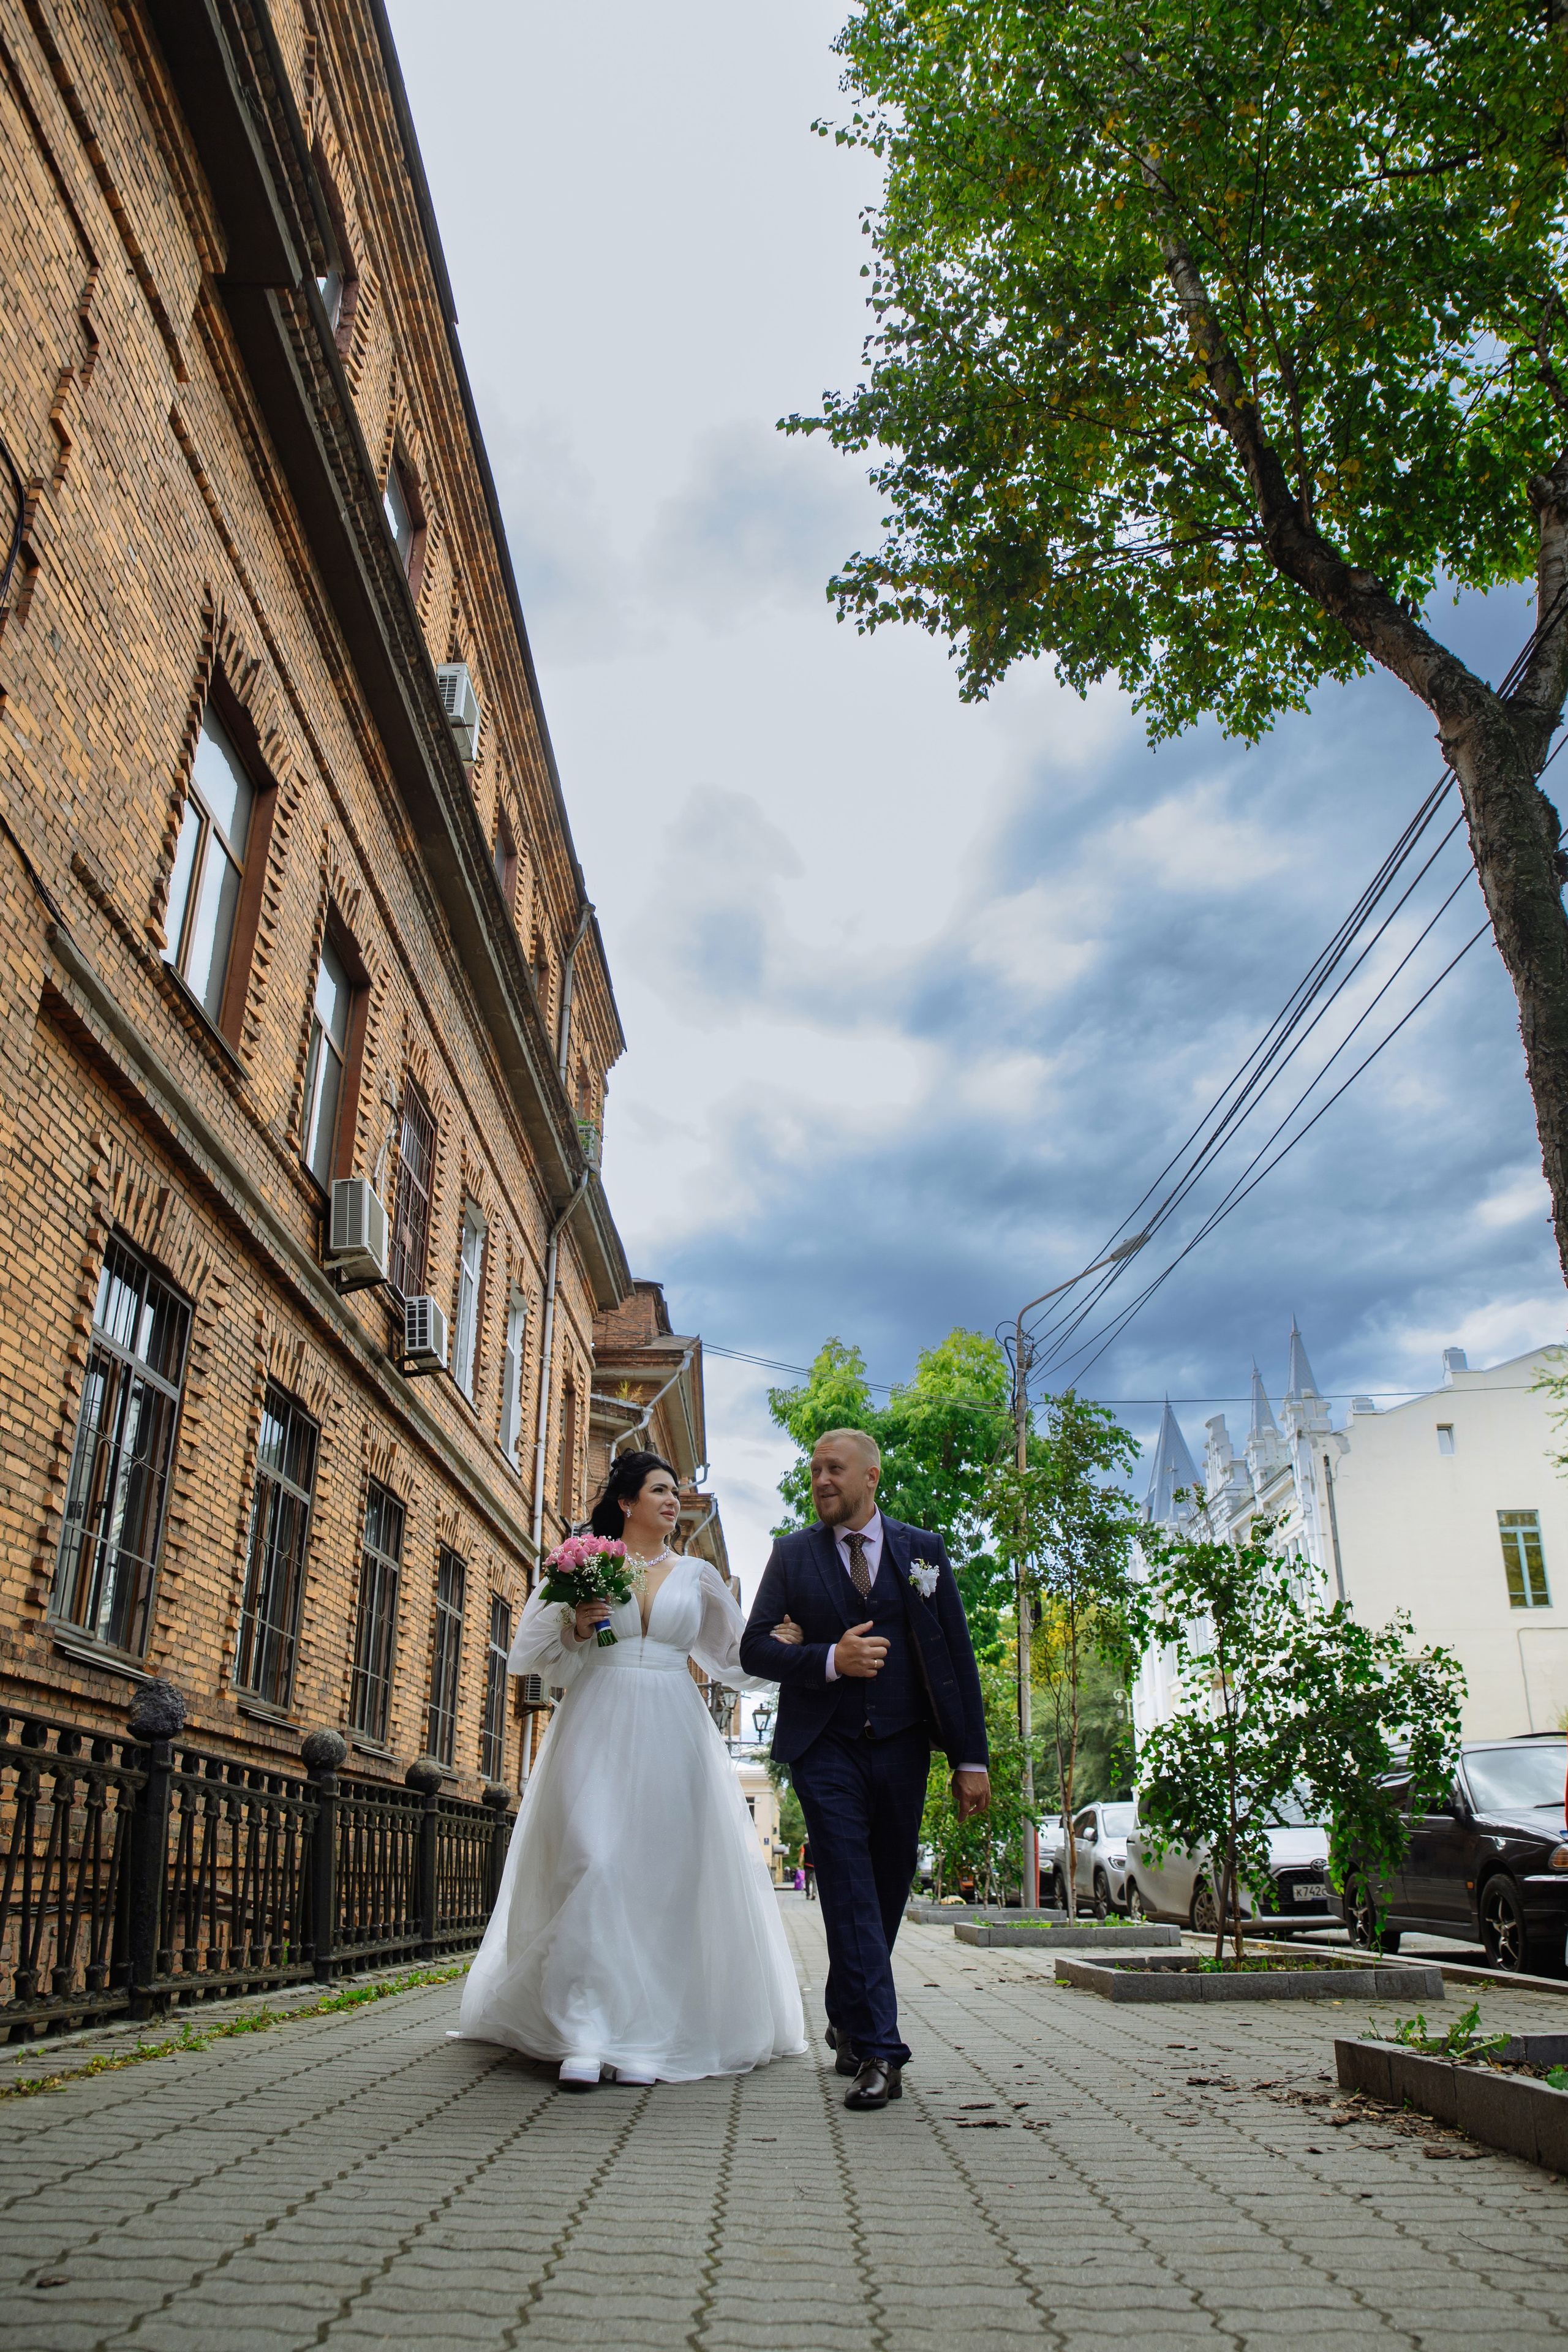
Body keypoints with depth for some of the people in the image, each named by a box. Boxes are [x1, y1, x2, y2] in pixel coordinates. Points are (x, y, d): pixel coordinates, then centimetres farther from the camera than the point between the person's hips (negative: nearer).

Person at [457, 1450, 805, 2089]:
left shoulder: (698, 1575, 13)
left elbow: (736, 1659, 18)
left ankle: (647, 2038, 8)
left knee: (664, 1878, -1)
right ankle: (583, 2036, -5)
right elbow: (529, 1657, 9)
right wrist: (576, 1632, -8)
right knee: (591, 1865, -13)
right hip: (597, 1730, -2)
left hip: (671, 1737, 2)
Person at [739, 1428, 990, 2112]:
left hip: (901, 1747, 2)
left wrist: (971, 1757, 0)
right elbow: (754, 1648, 2)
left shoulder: (924, 1551, 6)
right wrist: (829, 1659, -15)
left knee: (887, 1890, 11)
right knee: (851, 1895, -9)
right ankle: (879, 2053, -5)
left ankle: (846, 2021, 32)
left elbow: (957, 1657, 5)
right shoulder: (791, 1554, 6)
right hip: (825, 1748, -1)